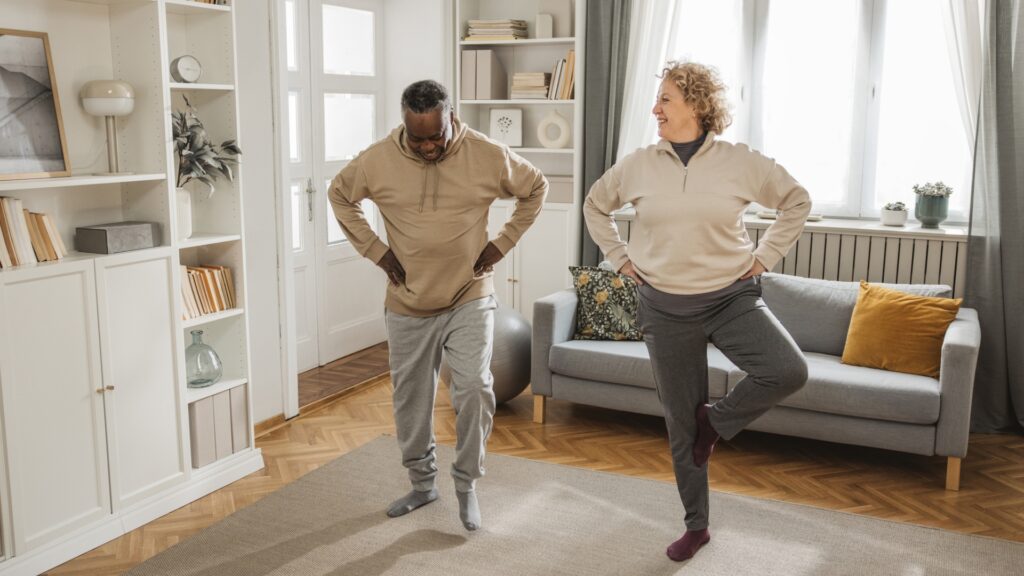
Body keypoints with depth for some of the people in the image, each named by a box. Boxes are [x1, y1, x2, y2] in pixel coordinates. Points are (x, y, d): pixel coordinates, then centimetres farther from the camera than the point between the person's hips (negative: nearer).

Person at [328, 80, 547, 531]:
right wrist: (375, 250, -1)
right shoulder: (377, 160, -10)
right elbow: (339, 195, 8)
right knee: (410, 399, 11)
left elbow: (535, 189, 5)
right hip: (408, 305, 2)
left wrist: (502, 243, -3)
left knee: (474, 389, -13)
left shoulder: (489, 155, -11)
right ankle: (422, 482, 32)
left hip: (469, 300, -1)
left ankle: (466, 483, 9)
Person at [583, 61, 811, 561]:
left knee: (789, 372, -26)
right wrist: (620, 259, 7)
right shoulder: (638, 166, -1)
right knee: (680, 422, 7)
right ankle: (696, 525, 27)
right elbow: (595, 206, 16)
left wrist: (764, 257, 2)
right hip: (666, 307, 1)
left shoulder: (741, 162, -4)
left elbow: (797, 200, 9)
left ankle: (716, 420, 4)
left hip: (732, 297, -1)